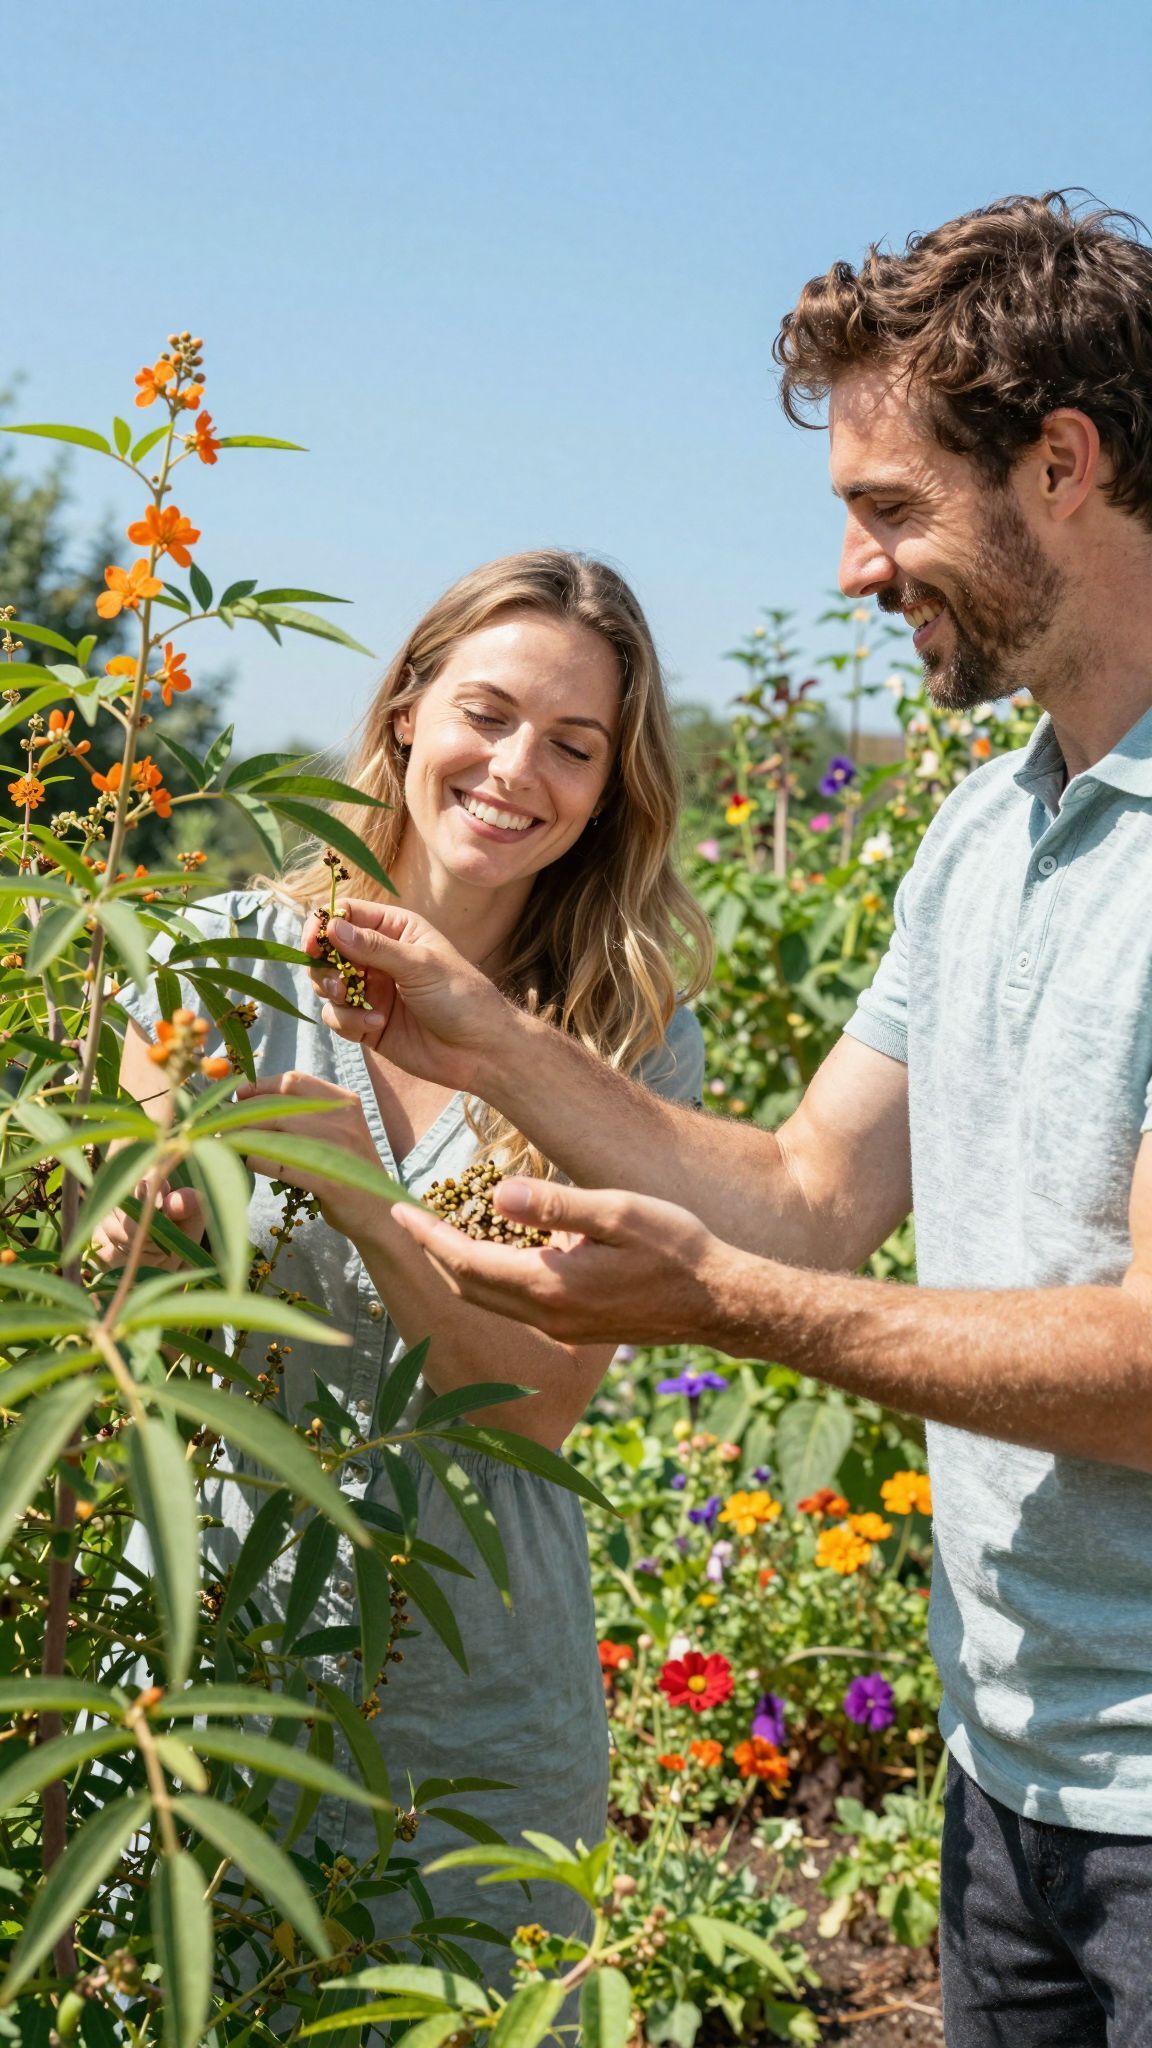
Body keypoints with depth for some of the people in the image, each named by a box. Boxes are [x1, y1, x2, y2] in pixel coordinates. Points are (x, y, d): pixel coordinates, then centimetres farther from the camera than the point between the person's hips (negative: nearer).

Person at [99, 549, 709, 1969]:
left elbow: (544, 1401, -10)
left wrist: (364, 1205, -25)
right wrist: (159, 1230, -23)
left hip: (480, 1687, 0)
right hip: (209, 1645, 0)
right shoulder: (229, 960, -5)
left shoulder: (634, 1042, -5)